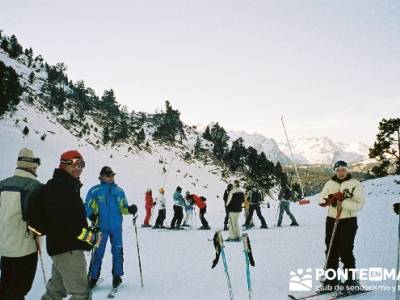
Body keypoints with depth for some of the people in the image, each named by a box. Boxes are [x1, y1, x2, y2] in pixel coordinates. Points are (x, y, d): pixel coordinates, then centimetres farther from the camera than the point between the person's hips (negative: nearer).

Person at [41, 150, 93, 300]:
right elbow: (60, 217, -24)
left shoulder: (70, 186, 19)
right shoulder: (56, 185, -12)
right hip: (67, 248, -10)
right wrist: (86, 234, -21)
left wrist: (87, 233, 11)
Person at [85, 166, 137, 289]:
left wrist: (130, 209, -7)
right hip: (101, 227, -3)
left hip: (116, 227, 3)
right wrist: (91, 215, -16)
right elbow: (87, 206, 2)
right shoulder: (94, 191, -1)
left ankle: (117, 276, 21)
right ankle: (93, 278, 15)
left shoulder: (119, 191, 9)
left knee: (117, 251, 6)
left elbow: (123, 208, 13)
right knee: (98, 253, 0)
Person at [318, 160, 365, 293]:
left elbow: (359, 204, -12)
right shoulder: (330, 183, 9)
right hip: (331, 220, 4)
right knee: (331, 250, 8)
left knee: (345, 251, -4)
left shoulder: (355, 184, -3)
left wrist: (342, 201, -23)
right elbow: (321, 200, 1)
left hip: (348, 221, -4)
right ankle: (331, 279, 20)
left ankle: (351, 281, 12)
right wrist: (332, 197, -19)